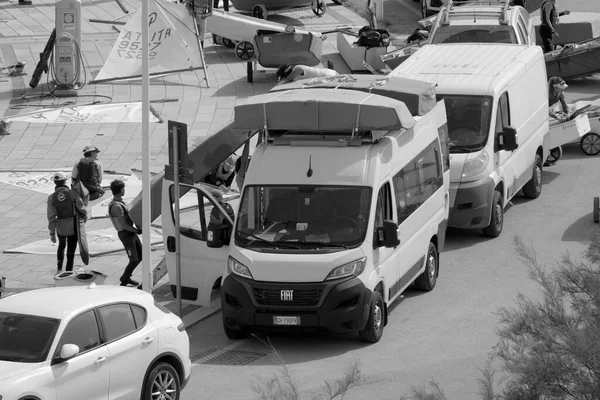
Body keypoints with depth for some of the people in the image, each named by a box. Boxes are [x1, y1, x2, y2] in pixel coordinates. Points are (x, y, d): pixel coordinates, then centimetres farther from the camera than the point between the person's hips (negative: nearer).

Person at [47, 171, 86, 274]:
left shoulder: (52, 197, -10)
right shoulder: (72, 193, -15)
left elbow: (51, 217, -10)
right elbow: (81, 208, -10)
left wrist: (52, 233, -4)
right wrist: (85, 216, 13)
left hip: (60, 227, 2)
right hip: (73, 227, -2)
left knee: (61, 245, 28)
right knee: (71, 250, 9)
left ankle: (59, 269, 21)